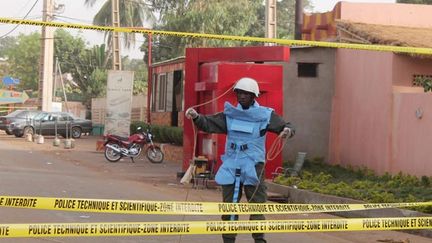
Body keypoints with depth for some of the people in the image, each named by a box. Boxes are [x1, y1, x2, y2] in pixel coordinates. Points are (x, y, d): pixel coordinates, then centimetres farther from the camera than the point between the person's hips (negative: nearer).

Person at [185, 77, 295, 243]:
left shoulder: (265, 115, -2)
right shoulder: (229, 114, 6)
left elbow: (286, 127, -1)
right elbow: (209, 124, 3)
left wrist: (288, 131, -26)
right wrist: (196, 117, -17)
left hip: (253, 167, -3)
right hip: (231, 167, 3)